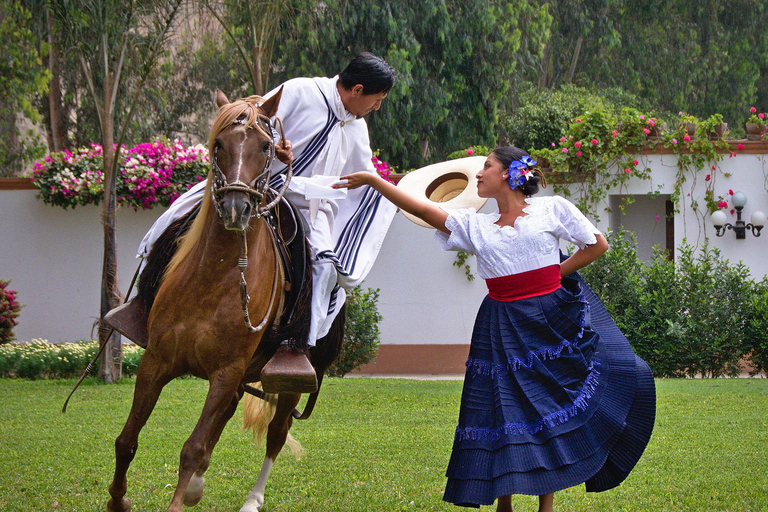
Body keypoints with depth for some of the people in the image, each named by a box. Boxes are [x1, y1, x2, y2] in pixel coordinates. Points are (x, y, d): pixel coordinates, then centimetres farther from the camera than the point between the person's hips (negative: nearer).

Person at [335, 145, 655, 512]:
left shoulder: (553, 209, 3)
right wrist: (372, 180, 5)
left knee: (549, 409, -1)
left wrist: (553, 275, 1)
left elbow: (597, 244, 8)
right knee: (504, 409, -2)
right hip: (502, 329, 2)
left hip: (551, 322, -2)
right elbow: (421, 209, 8)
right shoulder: (475, 225, 11)